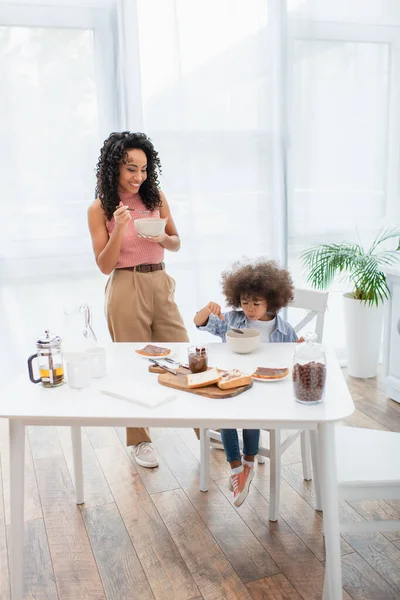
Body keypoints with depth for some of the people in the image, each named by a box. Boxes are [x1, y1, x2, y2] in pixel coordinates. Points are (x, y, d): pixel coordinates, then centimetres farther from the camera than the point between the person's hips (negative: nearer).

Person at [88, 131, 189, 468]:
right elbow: (105, 266, -6)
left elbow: (177, 244, 11)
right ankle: (140, 439, 23)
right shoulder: (99, 209, -3)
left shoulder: (156, 197, 4)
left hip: (160, 285, 3)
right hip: (126, 289, -3)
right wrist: (119, 229, -19)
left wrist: (161, 238, -11)